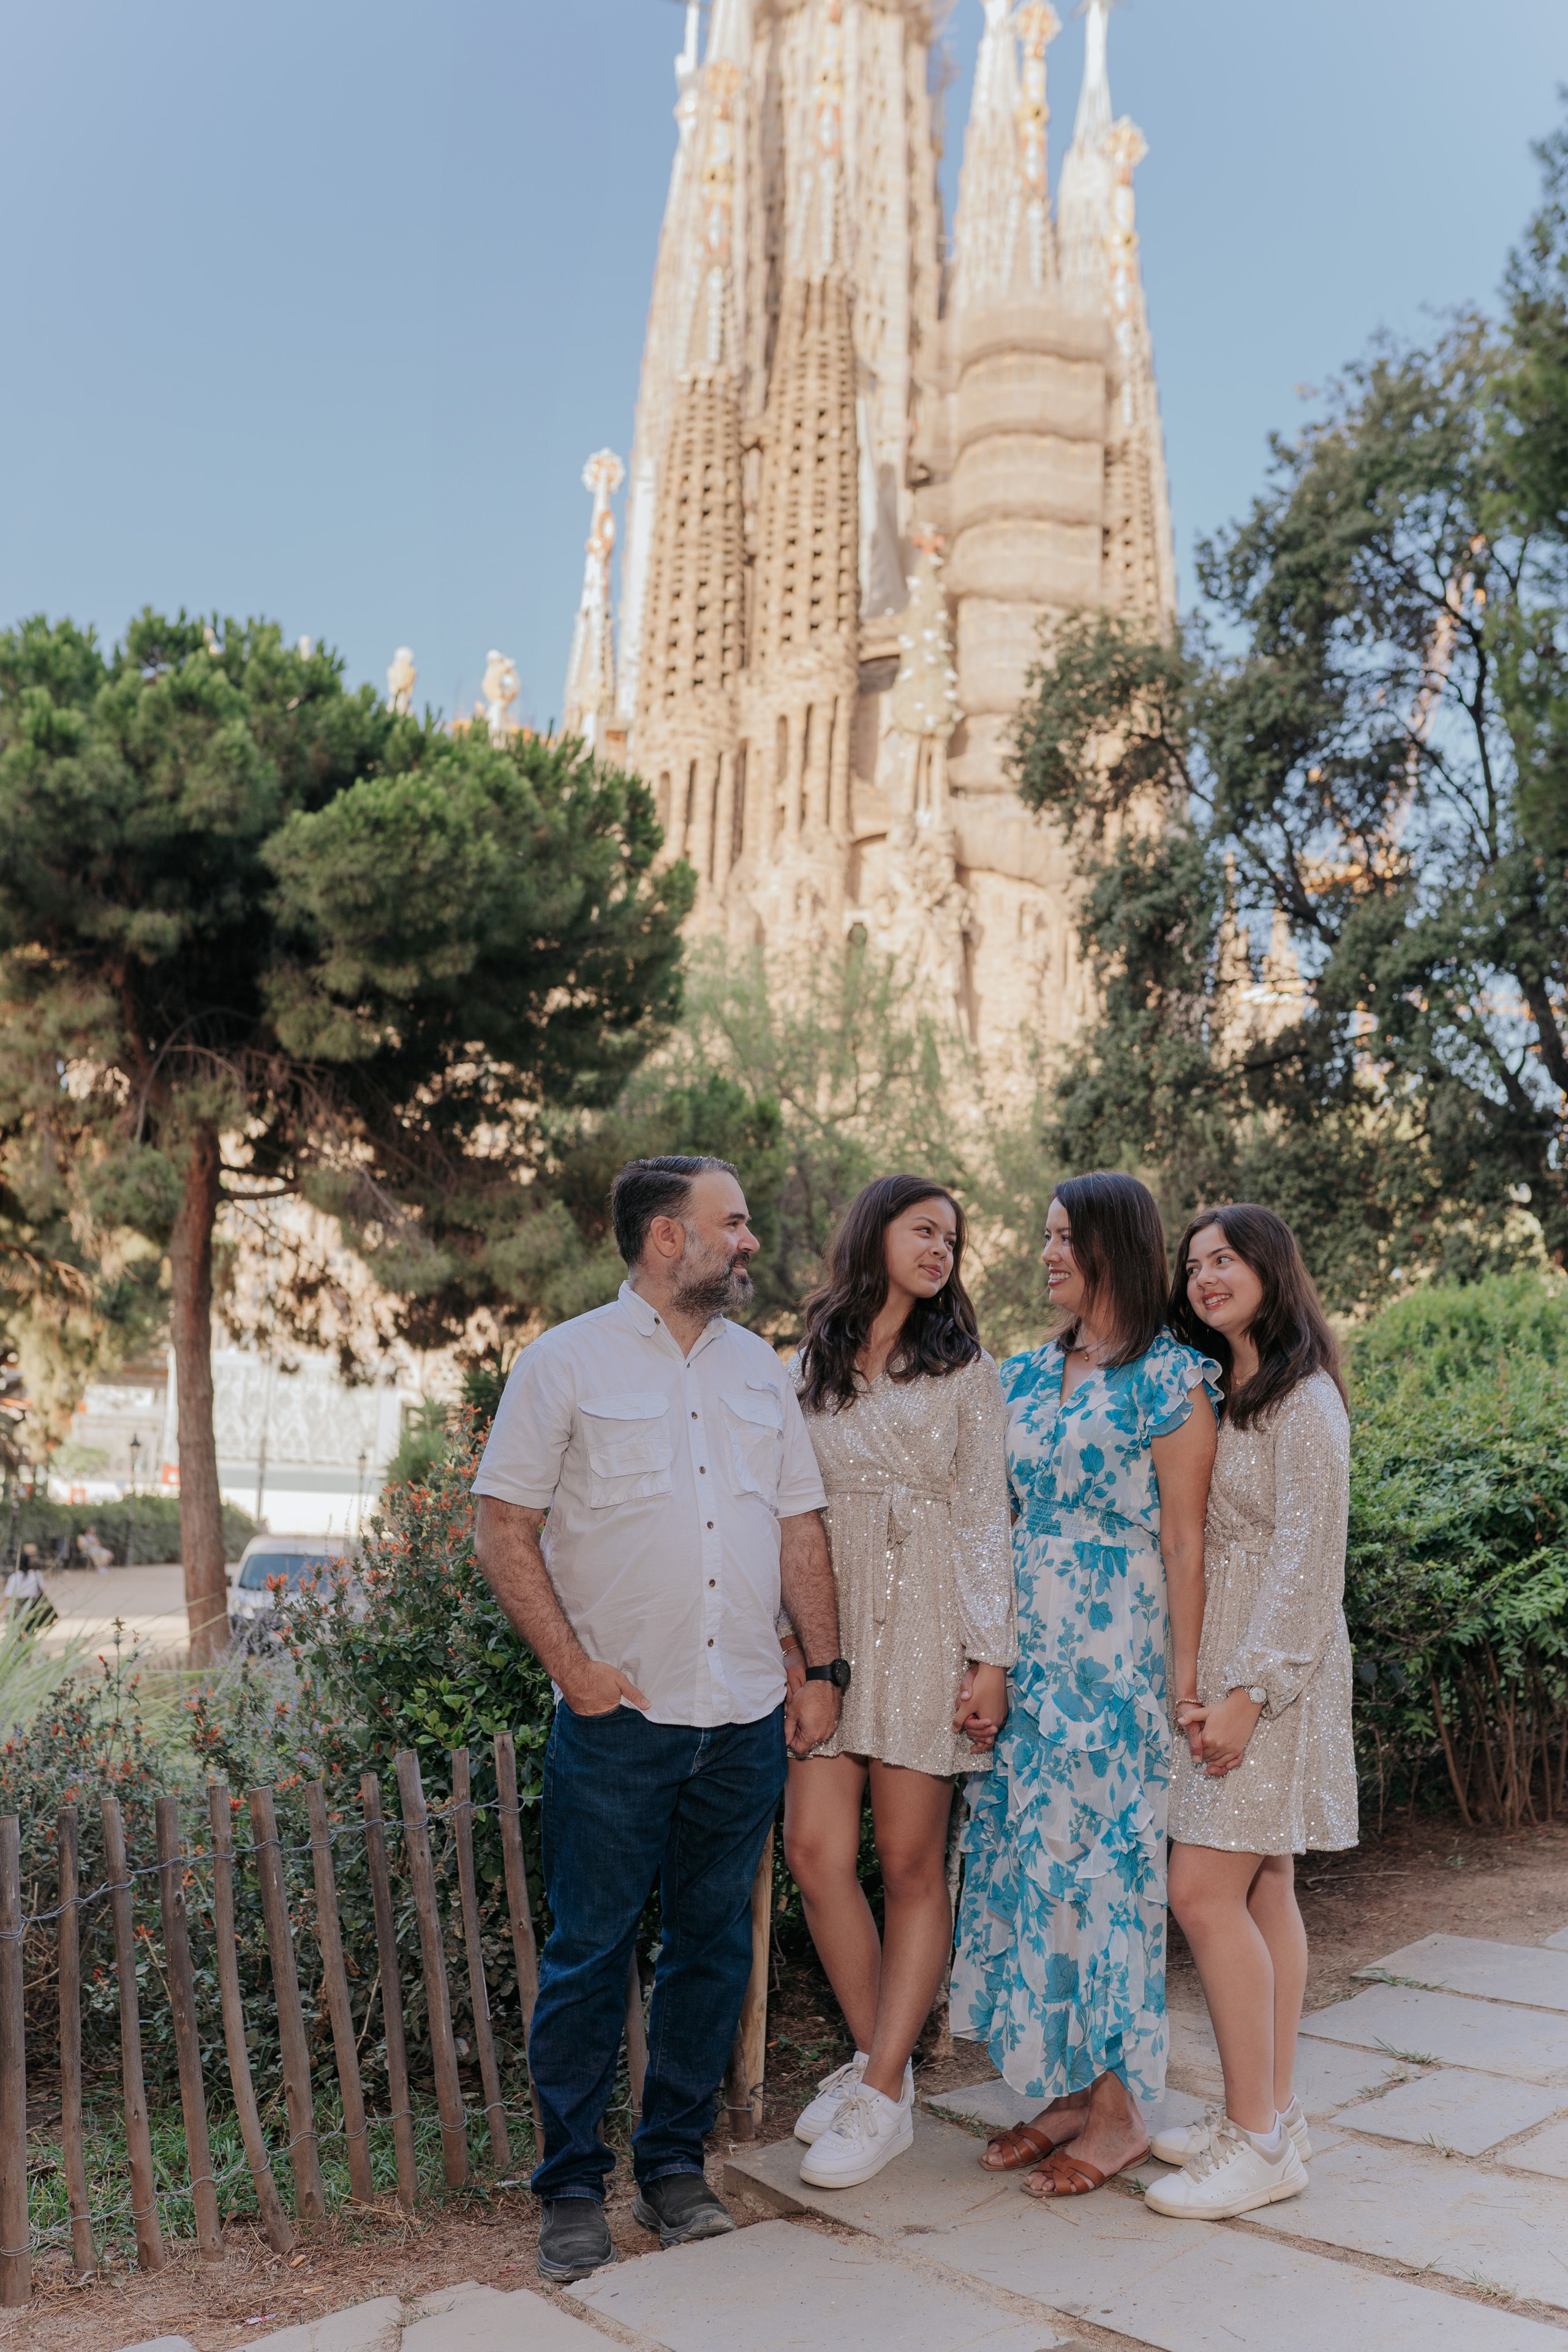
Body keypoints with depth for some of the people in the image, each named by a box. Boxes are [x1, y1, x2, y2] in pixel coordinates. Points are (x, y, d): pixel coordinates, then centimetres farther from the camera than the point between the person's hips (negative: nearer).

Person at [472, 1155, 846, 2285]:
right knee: (589, 1954, 3)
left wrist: (823, 1667, 7)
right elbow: (503, 1526, -4)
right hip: (619, 1718, -4)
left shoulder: (758, 1366, 12)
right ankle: (572, 2188, 18)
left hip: (747, 1720, 5)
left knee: (714, 1948, 12)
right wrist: (572, 1664, -11)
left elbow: (800, 1523, 14)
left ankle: (676, 2164, 27)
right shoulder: (566, 1363, -3)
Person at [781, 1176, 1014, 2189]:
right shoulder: (809, 1367, 11)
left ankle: (884, 2097, 14)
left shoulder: (965, 1369, 4)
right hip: (824, 1623, 3)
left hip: (925, 1626, -2)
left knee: (912, 1866, 2)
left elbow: (985, 1519, 0)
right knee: (815, 1850, -3)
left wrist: (990, 1659, -7)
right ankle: (877, 2058, 18)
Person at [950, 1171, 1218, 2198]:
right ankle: (1070, 2088, 23)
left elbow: (1184, 1543, -9)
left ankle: (1120, 2108, 14)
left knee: (1099, 1857, -1)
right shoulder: (1026, 1377, 11)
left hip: (1115, 1658, -6)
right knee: (1028, 1854, 9)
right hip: (1027, 1653, 7)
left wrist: (1186, 1683, -12)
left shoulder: (1171, 1380, -7)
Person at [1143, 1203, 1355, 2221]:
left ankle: (1259, 2140, -1)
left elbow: (1306, 1558, -16)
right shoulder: (1225, 1393, 15)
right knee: (1262, 1890, 11)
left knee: (1204, 1890, -10)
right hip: (1220, 1659, 8)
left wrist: (1247, 1689, -20)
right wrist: (1199, 1677, 6)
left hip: (1271, 1662, -8)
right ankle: (1273, 2115, 19)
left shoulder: (1303, 1401, -11)